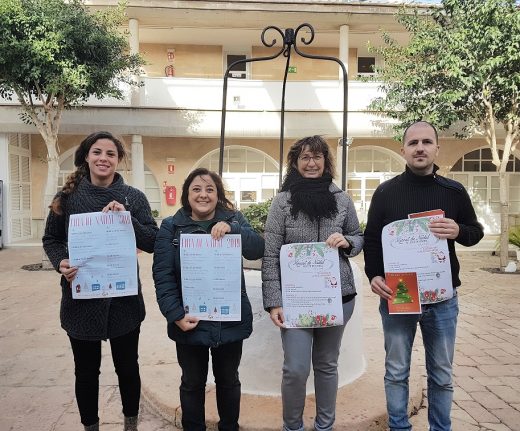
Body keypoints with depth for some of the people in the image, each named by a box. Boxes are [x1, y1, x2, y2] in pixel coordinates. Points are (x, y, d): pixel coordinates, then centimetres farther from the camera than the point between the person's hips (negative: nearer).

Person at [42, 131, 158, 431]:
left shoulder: (133, 197, -3)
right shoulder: (68, 196, -1)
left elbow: (153, 242, -5)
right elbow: (51, 239, 7)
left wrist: (127, 219, -21)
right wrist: (61, 262, -13)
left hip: (123, 299, 0)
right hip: (81, 299, 1)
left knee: (127, 367, 15)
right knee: (86, 371, 15)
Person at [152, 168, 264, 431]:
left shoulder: (233, 219, 1)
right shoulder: (171, 227, -2)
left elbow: (257, 250, -13)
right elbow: (162, 275, -7)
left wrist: (231, 229, -28)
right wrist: (176, 315, -16)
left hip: (230, 320, 1)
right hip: (189, 321, -1)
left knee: (228, 380, 20)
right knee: (192, 383, 16)